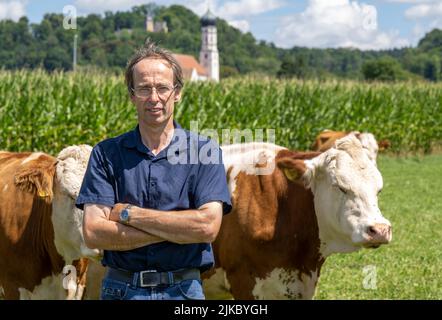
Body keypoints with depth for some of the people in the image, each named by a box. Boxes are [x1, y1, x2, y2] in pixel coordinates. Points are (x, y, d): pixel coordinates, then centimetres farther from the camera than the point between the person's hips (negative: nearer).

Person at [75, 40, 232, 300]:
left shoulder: (205, 152, -1)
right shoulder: (106, 154, 1)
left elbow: (208, 227, -14)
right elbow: (93, 233, -8)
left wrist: (127, 213, -11)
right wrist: (177, 229, -13)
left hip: (184, 289, 0)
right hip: (120, 289, 1)